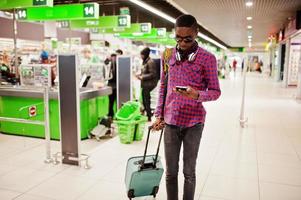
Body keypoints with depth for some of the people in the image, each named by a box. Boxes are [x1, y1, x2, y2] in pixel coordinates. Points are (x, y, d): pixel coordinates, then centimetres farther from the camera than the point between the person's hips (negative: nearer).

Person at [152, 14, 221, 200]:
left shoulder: (208, 58, -5)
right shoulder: (168, 55, 6)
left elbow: (215, 92, -3)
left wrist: (197, 95, -24)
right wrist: (159, 115, 8)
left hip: (194, 122, -3)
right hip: (170, 121, 3)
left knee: (189, 172, 9)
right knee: (171, 171, 11)